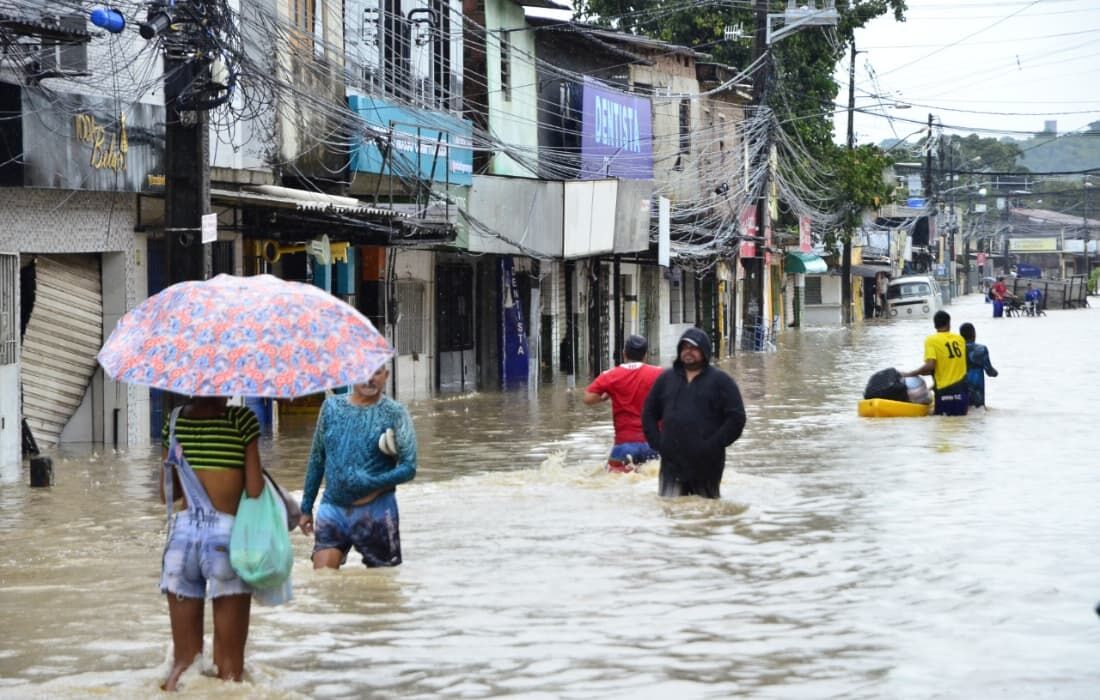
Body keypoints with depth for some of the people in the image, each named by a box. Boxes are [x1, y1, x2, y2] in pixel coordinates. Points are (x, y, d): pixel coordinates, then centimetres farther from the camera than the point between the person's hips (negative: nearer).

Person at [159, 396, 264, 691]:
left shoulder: (175, 420, 6)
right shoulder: (242, 419, -5)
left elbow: (167, 494, 12)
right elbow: (254, 490, -8)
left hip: (183, 533, 4)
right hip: (226, 535, -4)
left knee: (183, 658, 11)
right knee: (229, 663, 4)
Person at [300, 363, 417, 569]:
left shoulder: (394, 413, -3)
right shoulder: (332, 406, 7)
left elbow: (408, 468, -8)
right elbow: (317, 459, 15)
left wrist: (373, 484, -23)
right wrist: (306, 508, 15)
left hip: (375, 511, -2)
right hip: (332, 508, 2)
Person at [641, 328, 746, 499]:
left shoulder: (720, 381, 2)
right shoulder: (666, 379, 14)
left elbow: (736, 418, -4)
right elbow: (649, 414, 20)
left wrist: (714, 445, -11)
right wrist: (657, 443, 5)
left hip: (706, 465, -3)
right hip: (671, 462, 3)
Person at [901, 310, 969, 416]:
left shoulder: (931, 340, -6)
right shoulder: (959, 338, 9)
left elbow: (930, 366, -17)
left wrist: (910, 374, -5)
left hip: (945, 389, -4)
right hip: (961, 387, 4)